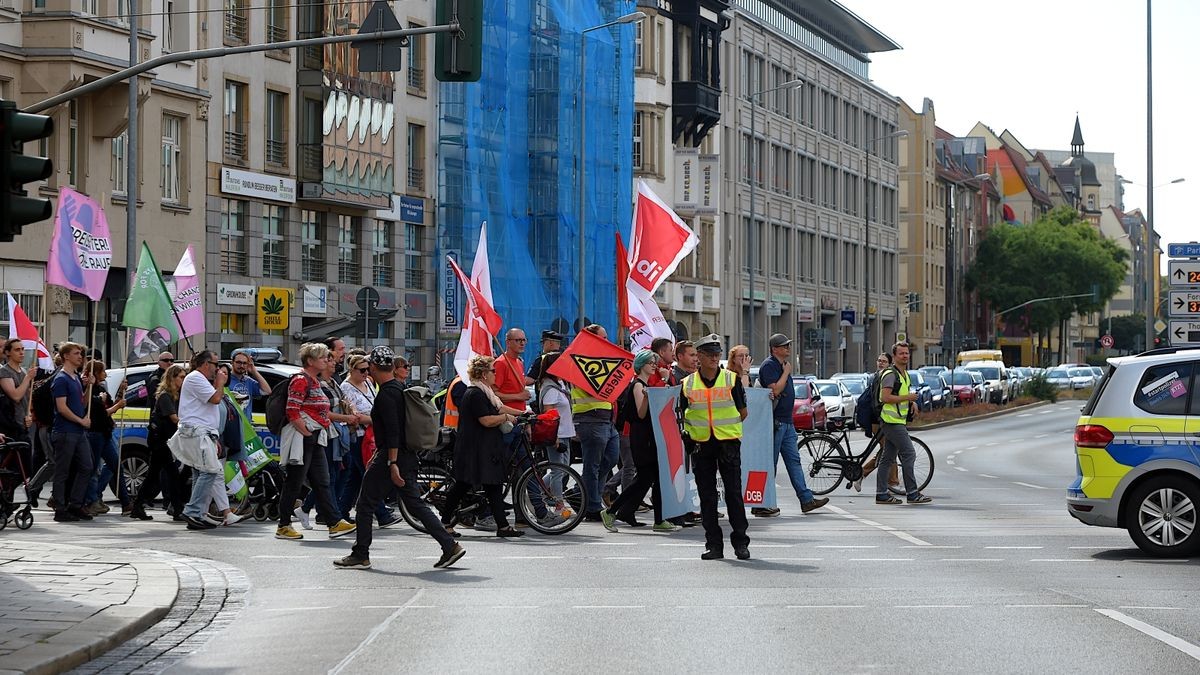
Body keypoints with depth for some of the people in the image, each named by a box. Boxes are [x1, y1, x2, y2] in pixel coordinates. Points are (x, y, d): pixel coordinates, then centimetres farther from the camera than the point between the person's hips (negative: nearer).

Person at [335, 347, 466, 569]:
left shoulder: (386, 394, -15)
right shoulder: (399, 389, 15)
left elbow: (393, 431, -22)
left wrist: (392, 463, -25)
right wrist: (378, 455, 30)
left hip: (392, 458, -9)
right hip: (407, 457, 9)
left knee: (365, 504, 2)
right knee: (415, 504, 9)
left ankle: (360, 555, 7)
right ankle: (450, 546, 2)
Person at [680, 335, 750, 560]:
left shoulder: (731, 379, 1)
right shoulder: (688, 384, 5)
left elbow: (742, 412, 6)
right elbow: (684, 415, 14)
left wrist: (726, 428, 5)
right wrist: (691, 434, 4)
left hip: (728, 442, -2)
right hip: (701, 444, 2)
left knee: (734, 493, -4)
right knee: (707, 496, 4)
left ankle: (740, 542, 2)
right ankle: (713, 544, 9)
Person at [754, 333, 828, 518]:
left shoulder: (783, 365, 18)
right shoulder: (768, 365, -12)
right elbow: (775, 390, -22)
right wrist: (786, 372, -13)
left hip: (787, 422, 10)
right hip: (775, 422, -10)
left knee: (794, 461, 9)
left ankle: (806, 499, 10)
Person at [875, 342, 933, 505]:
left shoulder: (904, 374, 18)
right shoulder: (890, 374, -14)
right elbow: (885, 397, -23)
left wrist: (911, 402, 12)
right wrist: (907, 397, -17)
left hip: (898, 421, 10)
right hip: (892, 421, -10)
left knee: (887, 458, 9)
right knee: (909, 454, -10)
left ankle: (881, 494, 11)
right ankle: (912, 494, -7)